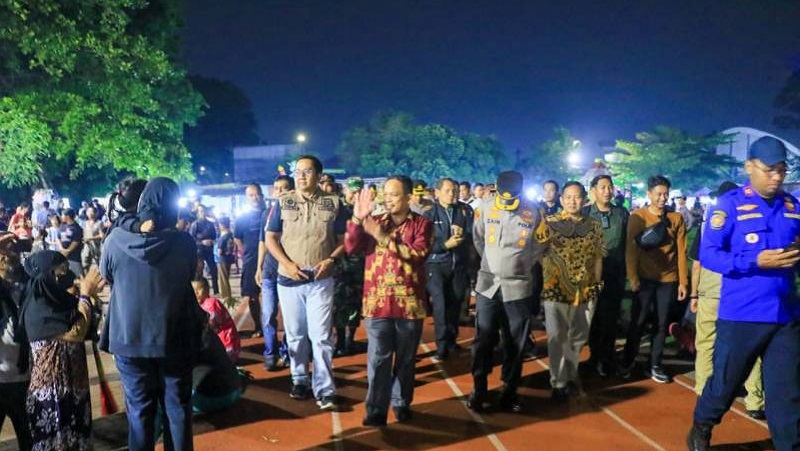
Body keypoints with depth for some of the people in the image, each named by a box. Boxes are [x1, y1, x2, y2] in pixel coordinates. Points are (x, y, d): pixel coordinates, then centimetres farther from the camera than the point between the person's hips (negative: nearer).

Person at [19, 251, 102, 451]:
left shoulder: (61, 299, 6)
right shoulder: (38, 309, -19)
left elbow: (88, 329, 9)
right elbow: (76, 333, -25)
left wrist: (88, 294, -2)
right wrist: (85, 294, -16)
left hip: (72, 381, 8)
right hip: (51, 386, -8)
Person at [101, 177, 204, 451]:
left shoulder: (116, 240, -12)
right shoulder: (184, 242, -12)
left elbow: (107, 277, 6)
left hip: (129, 338, 0)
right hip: (175, 338, 0)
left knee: (139, 411, 12)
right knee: (178, 408, 14)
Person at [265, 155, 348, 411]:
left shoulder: (333, 203, 2)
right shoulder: (283, 202, 3)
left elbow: (344, 239, 4)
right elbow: (271, 238, 3)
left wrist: (330, 260, -14)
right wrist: (287, 264, -11)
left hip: (321, 280, -1)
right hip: (289, 279, 1)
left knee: (321, 336, -3)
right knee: (295, 334, 11)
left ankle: (324, 390, 0)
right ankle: (299, 380, 26)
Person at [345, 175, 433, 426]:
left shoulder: (422, 225, 1)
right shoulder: (373, 223, 10)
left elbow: (418, 255, -16)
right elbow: (351, 248, -3)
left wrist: (384, 238, -20)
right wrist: (357, 219, -17)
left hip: (409, 302, -1)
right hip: (377, 301, 1)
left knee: (405, 358, 11)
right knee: (378, 358, -2)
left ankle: (401, 403, 25)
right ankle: (376, 410, 1)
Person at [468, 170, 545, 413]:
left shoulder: (533, 213, -6)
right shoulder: (485, 209, -4)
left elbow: (540, 245, 8)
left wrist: (523, 265, 7)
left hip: (519, 286, 0)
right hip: (488, 283, 1)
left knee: (515, 343, 7)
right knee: (483, 340, 4)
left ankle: (509, 391, 19)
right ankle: (479, 390, 16)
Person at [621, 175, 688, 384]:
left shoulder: (676, 218, 5)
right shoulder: (638, 216, -2)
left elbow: (681, 251, 4)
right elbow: (631, 248, -4)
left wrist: (683, 281, 0)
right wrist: (632, 277, -11)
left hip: (668, 280, 2)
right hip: (645, 278, -2)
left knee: (662, 324, 7)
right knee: (638, 322, 2)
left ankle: (655, 365, 19)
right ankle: (628, 362, 18)